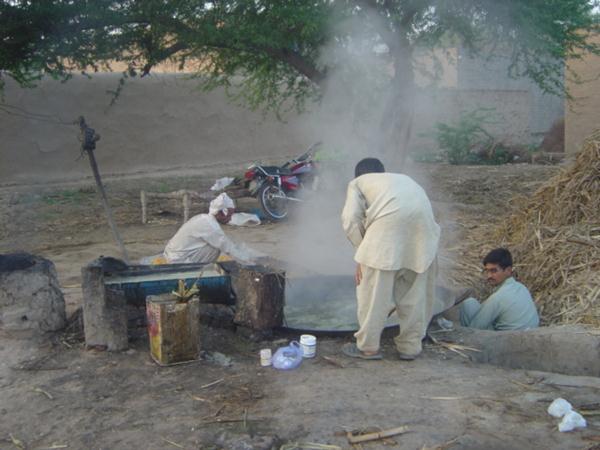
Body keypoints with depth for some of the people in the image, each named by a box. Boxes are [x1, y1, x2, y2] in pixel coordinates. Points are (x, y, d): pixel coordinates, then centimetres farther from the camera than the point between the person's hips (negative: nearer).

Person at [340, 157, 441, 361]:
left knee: (373, 290, 9)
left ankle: (367, 347, 19)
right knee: (415, 289, 17)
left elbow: (351, 220, 8)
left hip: (389, 223, -5)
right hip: (424, 225, 5)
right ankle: (411, 346, 27)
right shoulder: (403, 178, 40)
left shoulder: (357, 182, 26)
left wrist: (362, 252, 18)